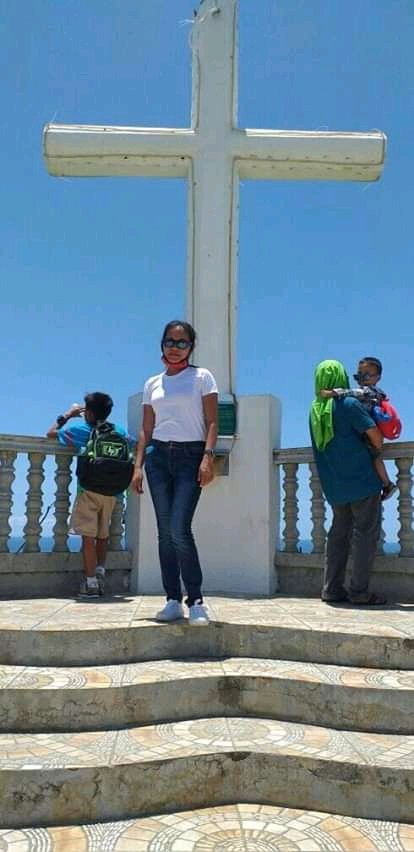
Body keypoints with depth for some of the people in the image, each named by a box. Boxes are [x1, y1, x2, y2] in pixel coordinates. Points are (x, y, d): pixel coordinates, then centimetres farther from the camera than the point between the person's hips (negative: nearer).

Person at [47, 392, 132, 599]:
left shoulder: (82, 429, -3)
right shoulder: (120, 431, 5)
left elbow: (51, 433, 9)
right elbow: (133, 444, 24)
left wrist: (68, 415, 19)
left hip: (90, 490, -4)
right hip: (112, 491, 4)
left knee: (88, 536, -1)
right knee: (103, 534, 16)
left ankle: (91, 583, 1)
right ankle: (100, 574, 15)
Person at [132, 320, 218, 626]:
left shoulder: (202, 377, 5)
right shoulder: (152, 384, 15)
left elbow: (212, 422, -1)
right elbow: (146, 430, 15)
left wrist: (208, 456, -15)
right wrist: (138, 466, 6)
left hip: (190, 455, -4)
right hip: (158, 455, 4)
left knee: (180, 529, -15)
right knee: (165, 532, 3)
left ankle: (195, 600, -3)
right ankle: (173, 600, 10)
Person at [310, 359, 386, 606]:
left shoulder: (315, 409, 8)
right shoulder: (349, 404, -11)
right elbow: (375, 434, -12)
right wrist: (377, 448, 8)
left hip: (334, 484, 6)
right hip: (361, 480, -6)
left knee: (339, 532, 13)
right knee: (366, 533, 1)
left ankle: (332, 589, 14)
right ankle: (360, 592, 2)